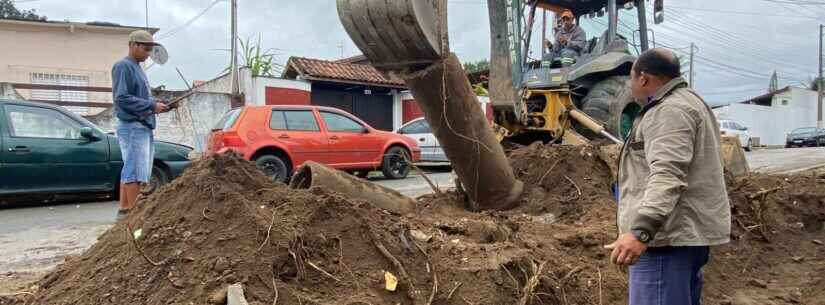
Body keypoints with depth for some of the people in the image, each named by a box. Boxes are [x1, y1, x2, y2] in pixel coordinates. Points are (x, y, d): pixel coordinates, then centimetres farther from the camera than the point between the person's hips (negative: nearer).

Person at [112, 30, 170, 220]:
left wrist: (157, 104, 5)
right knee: (135, 171, -9)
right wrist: (152, 106, -16)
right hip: (132, 127, -10)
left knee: (130, 170, 12)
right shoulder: (123, 66, -8)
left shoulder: (137, 68, 20)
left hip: (144, 127, 10)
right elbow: (121, 97, -16)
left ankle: (124, 209, 18)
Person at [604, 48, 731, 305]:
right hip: (689, 232, 11)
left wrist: (640, 231, -35)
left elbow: (668, 176, -27)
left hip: (669, 236, -11)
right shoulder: (688, 103, 22)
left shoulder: (670, 110, -13)